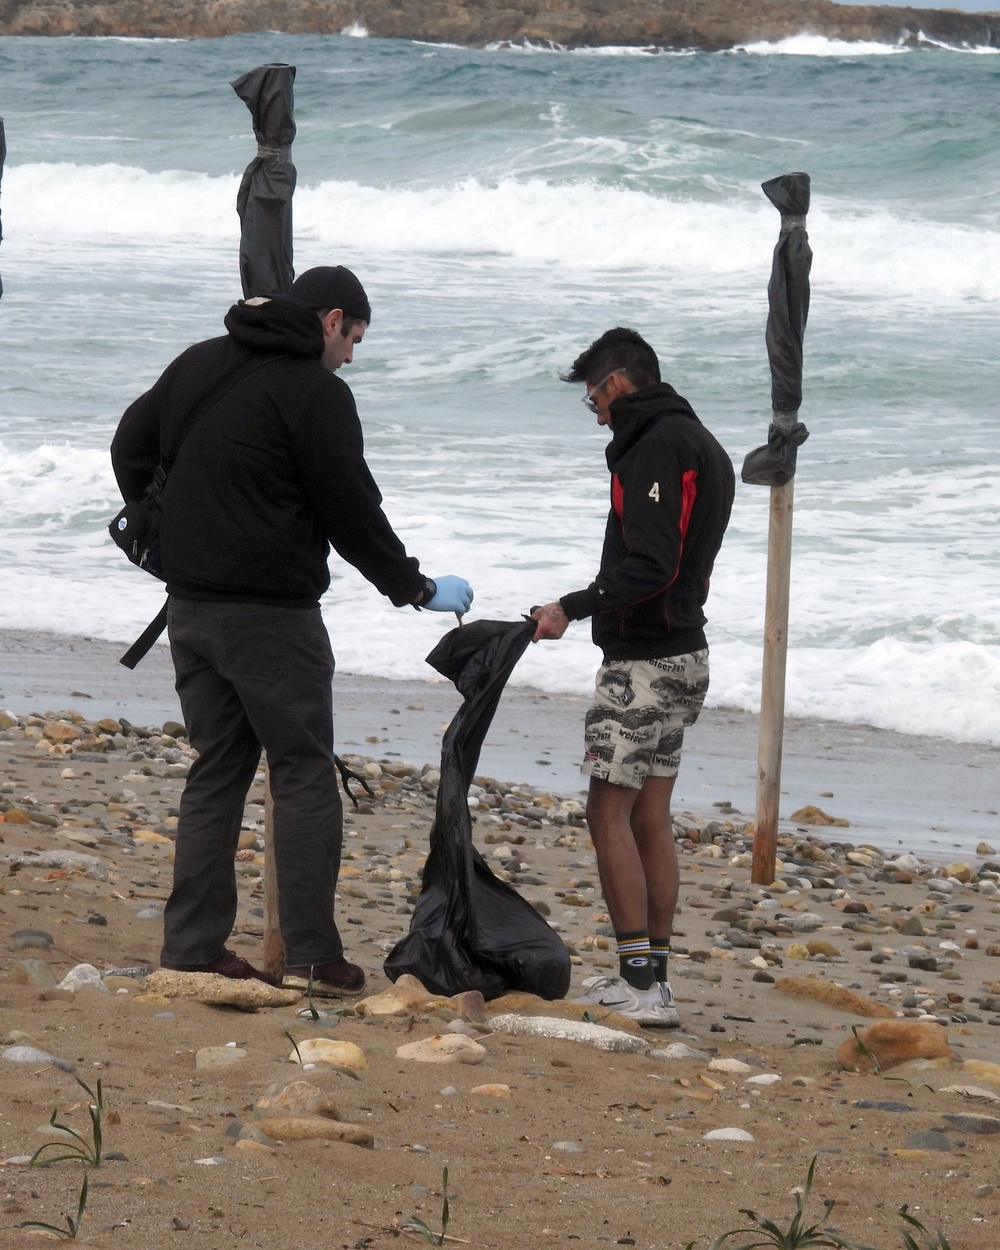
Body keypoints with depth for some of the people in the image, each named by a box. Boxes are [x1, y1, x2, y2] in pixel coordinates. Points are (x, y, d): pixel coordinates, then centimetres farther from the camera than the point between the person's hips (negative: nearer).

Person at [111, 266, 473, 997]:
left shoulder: (198, 365, 12)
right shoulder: (315, 391, -11)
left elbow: (131, 448, 24)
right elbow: (352, 511, -9)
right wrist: (418, 589, 4)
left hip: (190, 605, 7)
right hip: (272, 615, -7)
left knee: (217, 772, 13)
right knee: (304, 775, -1)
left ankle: (192, 946, 10)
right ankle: (312, 955, -4)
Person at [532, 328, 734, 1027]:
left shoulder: (657, 446, -15)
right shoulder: (700, 445, 17)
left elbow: (649, 566, -24)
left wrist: (574, 608, -20)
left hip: (645, 659, -10)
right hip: (683, 654, 10)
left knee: (609, 811, -8)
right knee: (650, 817, 12)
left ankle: (642, 983, -11)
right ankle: (653, 978, 14)